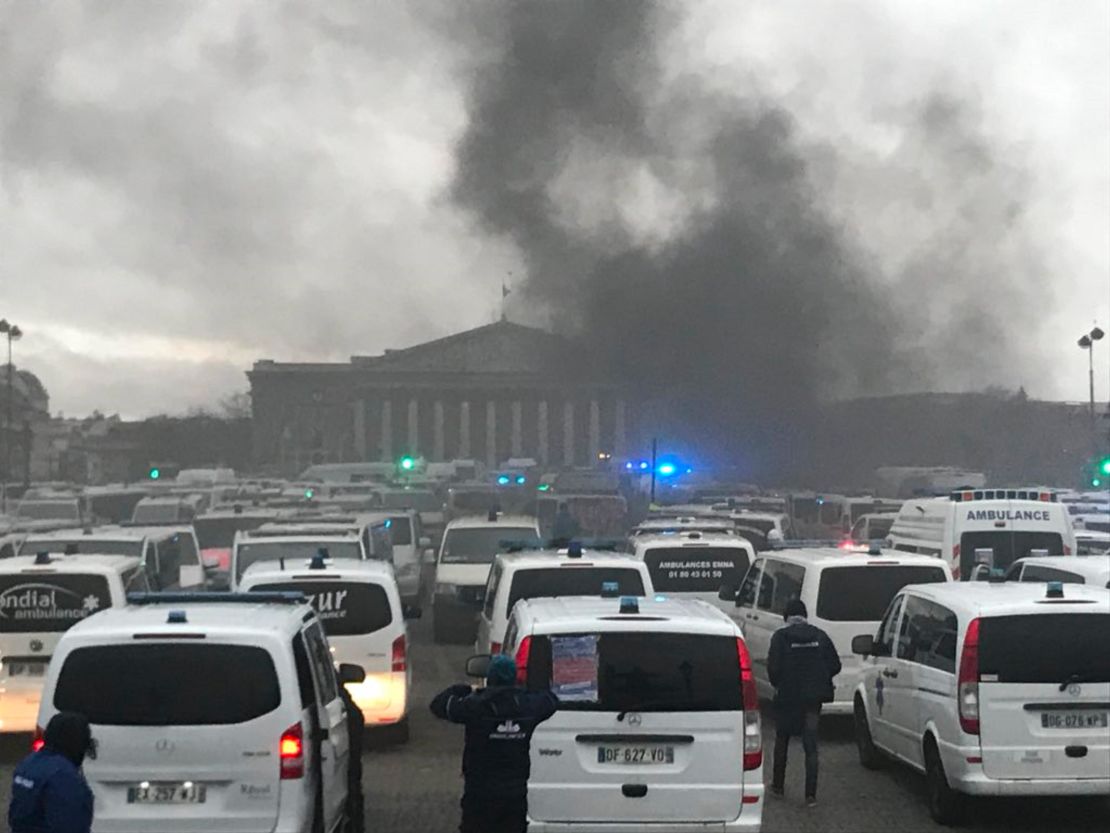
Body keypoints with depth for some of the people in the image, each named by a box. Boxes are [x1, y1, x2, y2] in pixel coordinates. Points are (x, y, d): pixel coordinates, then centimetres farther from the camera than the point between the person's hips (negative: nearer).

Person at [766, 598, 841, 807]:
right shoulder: (819, 636, 1)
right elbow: (835, 666, 0)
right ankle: (811, 795, -3)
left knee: (782, 742, 17)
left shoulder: (781, 637, -9)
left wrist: (777, 684, 5)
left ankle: (778, 786, 26)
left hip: (787, 696, -2)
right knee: (811, 745, 3)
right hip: (813, 697, 2)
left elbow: (773, 667, -15)